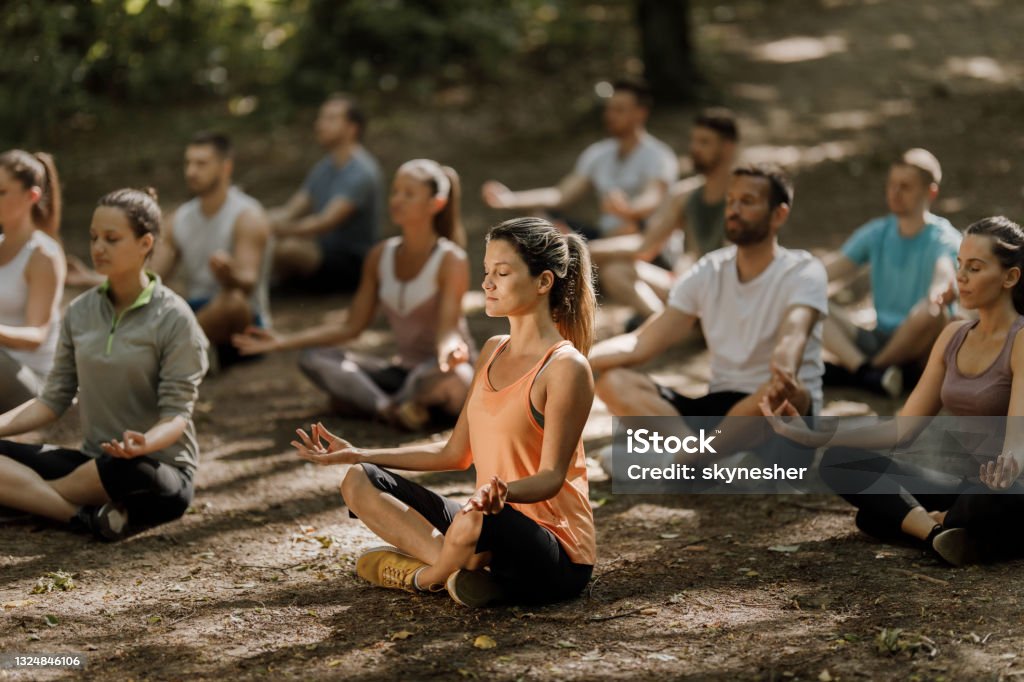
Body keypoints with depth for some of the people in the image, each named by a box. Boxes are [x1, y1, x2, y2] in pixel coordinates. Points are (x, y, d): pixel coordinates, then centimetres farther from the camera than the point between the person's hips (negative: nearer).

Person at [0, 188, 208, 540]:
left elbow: (177, 414, -13)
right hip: (94, 462, 5)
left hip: (161, 470, -5)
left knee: (125, 472, -40)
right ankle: (86, 516, -27)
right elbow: (54, 399, 9)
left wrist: (145, 443, -34)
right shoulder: (80, 312, 7)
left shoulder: (173, 319, -9)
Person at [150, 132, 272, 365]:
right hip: (195, 312, 6)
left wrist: (229, 277, -47)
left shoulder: (248, 216, -9)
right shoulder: (180, 219, 9)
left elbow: (248, 282, -23)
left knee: (233, 300, -40)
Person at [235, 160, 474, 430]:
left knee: (447, 377, -42)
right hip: (405, 370, 6)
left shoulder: (451, 261, -13)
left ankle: (361, 399, -17)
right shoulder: (381, 256, 5)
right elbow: (351, 327, 6)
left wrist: (450, 350, -48)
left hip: (441, 370, -6)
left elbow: (446, 330, -22)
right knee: (313, 359, -11)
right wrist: (284, 341, -1)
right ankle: (391, 408, -30)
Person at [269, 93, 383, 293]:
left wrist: (285, 229, -44)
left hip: (352, 262, -9)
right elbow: (291, 210, 7)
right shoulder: (325, 167, 14)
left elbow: (327, 222, -28)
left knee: (288, 247, -33)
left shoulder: (362, 172, -16)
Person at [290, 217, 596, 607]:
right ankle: (466, 565, -14)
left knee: (473, 523, -41)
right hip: (496, 522, 9)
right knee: (360, 482, 3)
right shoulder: (493, 352, 13)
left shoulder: (566, 367, -13)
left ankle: (425, 576, -7)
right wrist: (359, 455, 15)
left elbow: (551, 477, -17)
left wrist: (503, 492, -39)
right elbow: (456, 453, 17)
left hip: (558, 557, -9)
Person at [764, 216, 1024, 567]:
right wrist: (813, 435, -4)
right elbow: (902, 429, 7)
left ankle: (925, 523, -14)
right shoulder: (954, 336, 9)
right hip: (965, 484, 7)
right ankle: (940, 530, -23)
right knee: (838, 462, -8)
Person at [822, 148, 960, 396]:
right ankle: (867, 370, -36)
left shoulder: (943, 239, -5)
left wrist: (938, 296, -52)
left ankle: (851, 370, -19)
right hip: (879, 338, 4)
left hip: (919, 348, -4)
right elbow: (829, 272, 0)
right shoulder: (876, 233, 10)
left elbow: (946, 277, -28)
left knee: (932, 312, -37)